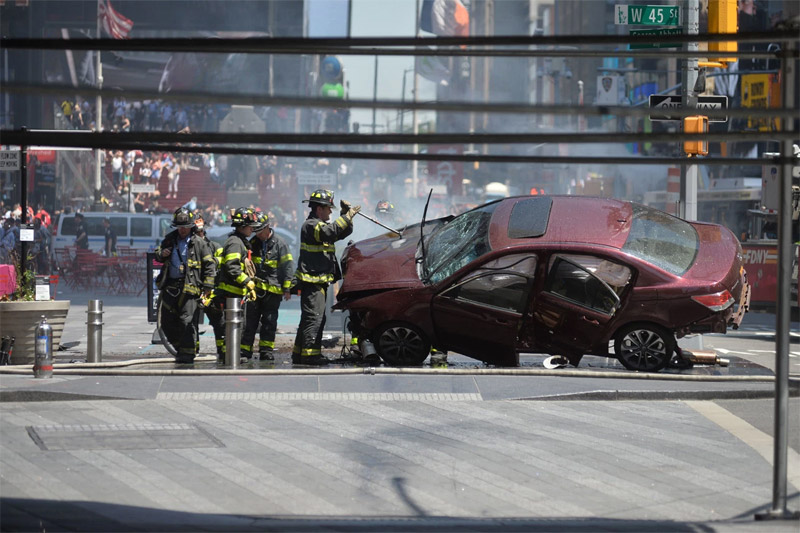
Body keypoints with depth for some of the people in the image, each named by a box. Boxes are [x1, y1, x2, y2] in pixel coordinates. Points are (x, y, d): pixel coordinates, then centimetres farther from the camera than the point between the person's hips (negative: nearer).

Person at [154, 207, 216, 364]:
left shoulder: (199, 243, 0)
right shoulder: (170, 239, 13)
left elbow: (210, 265, 2)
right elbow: (157, 255, 26)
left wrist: (207, 286, -5)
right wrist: (161, 254, 1)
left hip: (189, 287, -5)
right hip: (170, 286, 5)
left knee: (187, 321, -12)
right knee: (167, 323, 8)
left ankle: (187, 354, -8)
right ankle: (181, 348, 25)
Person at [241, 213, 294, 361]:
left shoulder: (280, 243, -3)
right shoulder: (253, 243, 10)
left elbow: (288, 266, -3)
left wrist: (287, 289, -6)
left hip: (273, 290, -3)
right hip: (255, 288, 3)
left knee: (269, 322, 2)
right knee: (250, 321, 1)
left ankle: (266, 351, 8)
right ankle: (245, 350, 4)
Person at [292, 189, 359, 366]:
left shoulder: (321, 224, 20)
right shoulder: (310, 225, -11)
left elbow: (343, 232, 24)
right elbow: (329, 232, -30)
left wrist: (346, 214, 8)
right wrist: (347, 216, -27)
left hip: (320, 281, 11)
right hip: (311, 281, -11)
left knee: (313, 318, 13)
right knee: (313, 317, -13)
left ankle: (299, 354, 17)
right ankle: (309, 354, -15)